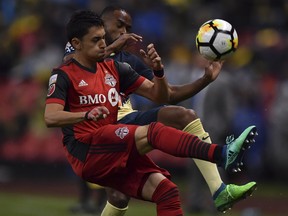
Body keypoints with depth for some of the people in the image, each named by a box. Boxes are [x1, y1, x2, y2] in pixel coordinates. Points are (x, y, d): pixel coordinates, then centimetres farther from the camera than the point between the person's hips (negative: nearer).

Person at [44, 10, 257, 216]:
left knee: (165, 190, -16)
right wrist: (87, 115, -35)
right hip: (86, 154, -7)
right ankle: (221, 154, -43)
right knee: (153, 132, -27)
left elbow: (160, 96, 16)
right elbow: (50, 118, -18)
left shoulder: (114, 69, 16)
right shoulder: (63, 75, -1)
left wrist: (158, 71, -6)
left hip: (116, 157, 7)